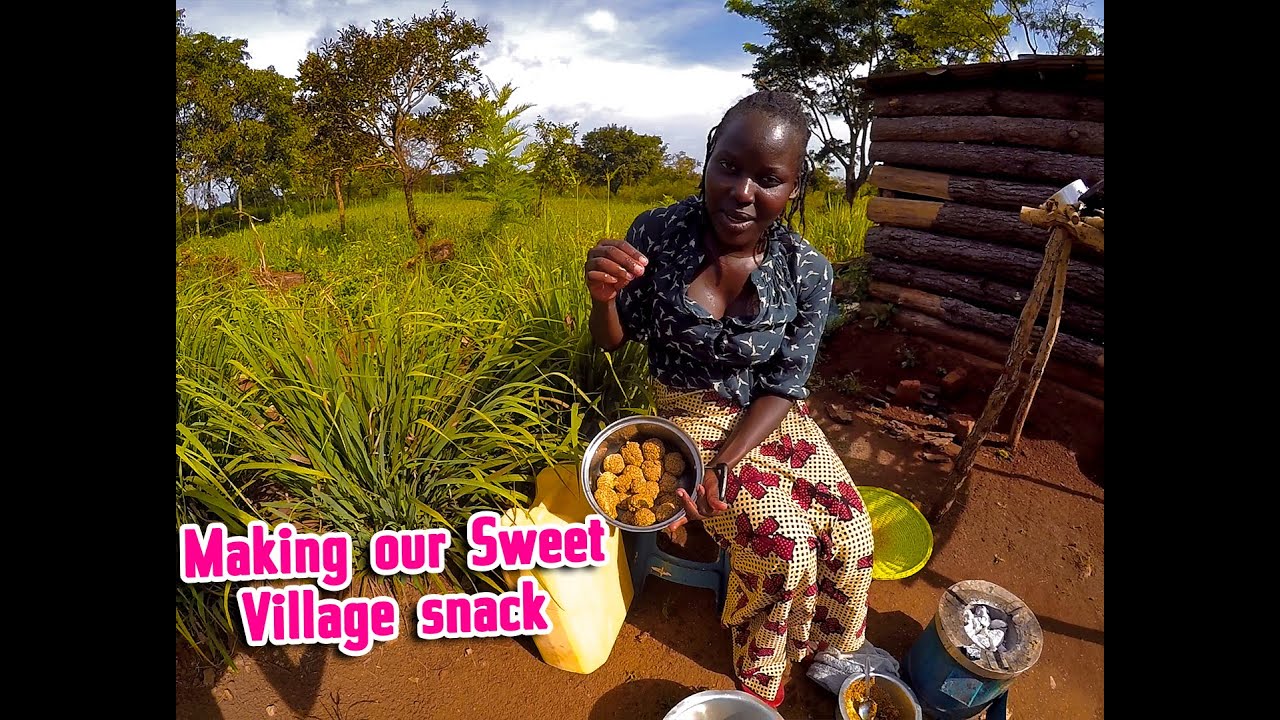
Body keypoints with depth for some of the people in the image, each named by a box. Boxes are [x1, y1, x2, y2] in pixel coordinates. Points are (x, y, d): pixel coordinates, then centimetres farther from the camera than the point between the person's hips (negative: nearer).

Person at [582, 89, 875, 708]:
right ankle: (762, 676, 18)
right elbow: (614, 340, -6)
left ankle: (831, 651, 26)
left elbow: (783, 387, -9)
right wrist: (603, 298, -30)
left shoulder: (807, 270, -15)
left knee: (850, 532, -11)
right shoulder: (658, 232, -17)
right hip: (691, 415, -2)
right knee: (784, 543, -19)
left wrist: (724, 464, -23)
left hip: (771, 417, 3)